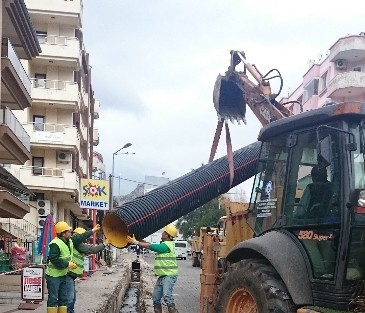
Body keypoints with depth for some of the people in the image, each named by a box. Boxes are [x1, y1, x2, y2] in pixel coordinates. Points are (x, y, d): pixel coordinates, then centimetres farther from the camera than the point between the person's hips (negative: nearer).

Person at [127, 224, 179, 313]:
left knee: (167, 296, -27)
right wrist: (137, 241, 5)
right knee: (156, 298, 9)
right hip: (162, 276, 10)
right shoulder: (164, 244, 16)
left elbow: (150, 246, -17)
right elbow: (150, 245, 14)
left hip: (169, 275, -10)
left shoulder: (167, 245, -15)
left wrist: (135, 242, -12)